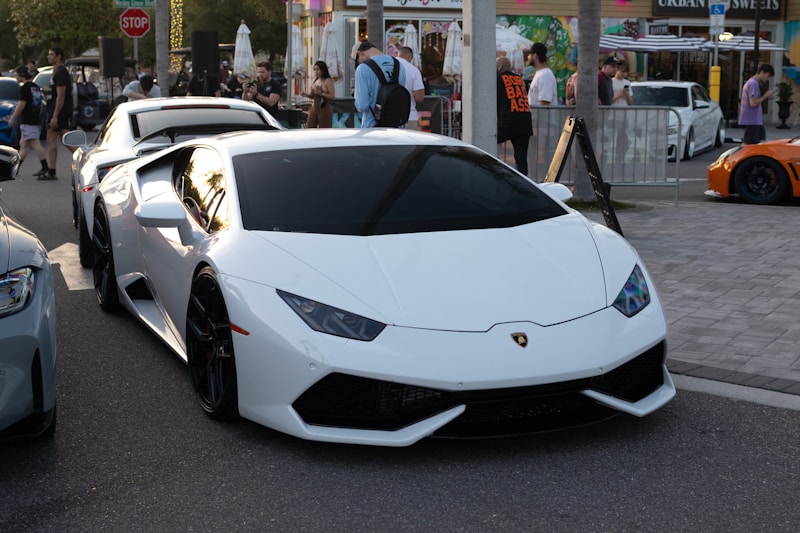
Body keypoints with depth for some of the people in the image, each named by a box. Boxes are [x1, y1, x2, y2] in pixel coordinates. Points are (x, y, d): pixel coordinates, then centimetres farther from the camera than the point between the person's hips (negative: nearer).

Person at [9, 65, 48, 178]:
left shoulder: (24, 88, -11)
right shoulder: (36, 87, 14)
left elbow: (22, 105, -15)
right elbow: (40, 104, 19)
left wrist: (12, 118, -9)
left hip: (27, 121, -9)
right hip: (36, 120, 9)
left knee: (35, 145, -13)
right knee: (23, 144, 16)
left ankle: (46, 170, -19)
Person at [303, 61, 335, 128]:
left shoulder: (328, 81, -8)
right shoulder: (315, 81, 12)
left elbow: (332, 96, -16)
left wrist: (321, 93, -25)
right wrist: (307, 95, -1)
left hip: (325, 108, -7)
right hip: (314, 107, 7)